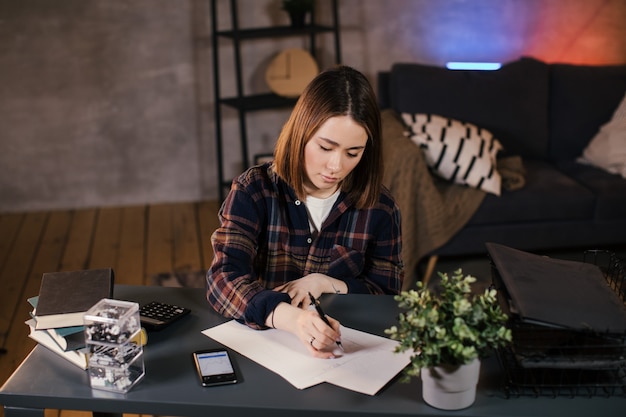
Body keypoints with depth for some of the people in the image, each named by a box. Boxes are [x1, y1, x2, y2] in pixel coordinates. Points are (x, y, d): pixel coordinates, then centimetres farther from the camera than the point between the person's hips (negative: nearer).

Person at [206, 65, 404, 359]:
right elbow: (223, 279, -18)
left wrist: (327, 284, -12)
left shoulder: (379, 206, -1)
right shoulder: (253, 191, -6)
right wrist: (291, 318, -35)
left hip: (348, 348, 2)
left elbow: (388, 295, 6)